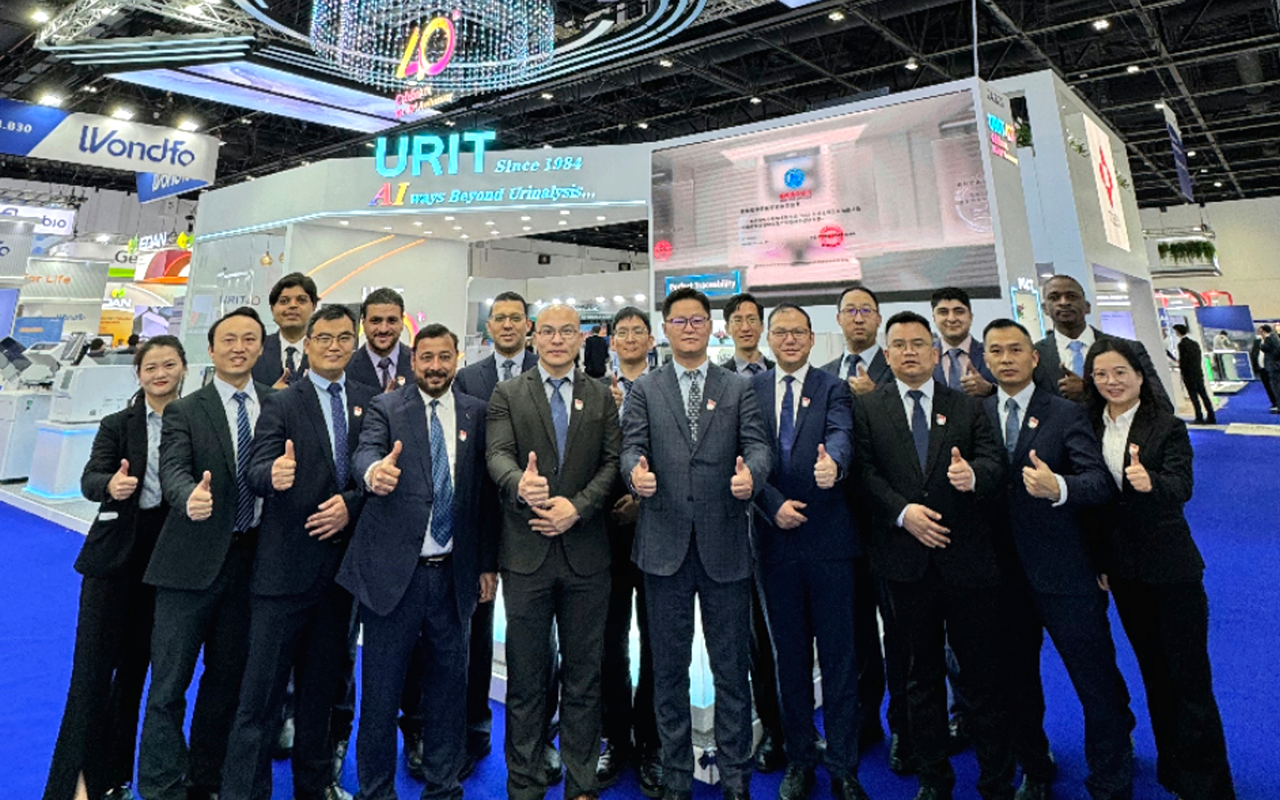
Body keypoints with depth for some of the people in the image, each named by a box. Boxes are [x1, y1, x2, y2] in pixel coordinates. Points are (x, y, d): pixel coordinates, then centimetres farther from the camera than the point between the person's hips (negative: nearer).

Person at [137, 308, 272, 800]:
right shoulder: (184, 411, 0)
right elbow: (173, 470, -15)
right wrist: (191, 497, -35)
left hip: (250, 559, 2)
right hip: (193, 561, -2)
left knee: (226, 680, 14)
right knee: (169, 684, 2)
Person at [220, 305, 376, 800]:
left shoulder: (370, 402, 6)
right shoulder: (280, 405, -3)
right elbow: (257, 472, -15)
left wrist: (351, 504, -14)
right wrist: (274, 475, -37)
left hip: (342, 561, 4)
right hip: (286, 566, -4)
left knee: (323, 680, 18)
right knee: (263, 686, 3)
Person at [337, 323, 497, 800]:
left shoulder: (477, 413, 6)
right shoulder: (385, 407, 0)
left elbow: (485, 490, 6)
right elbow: (364, 453, -19)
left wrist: (489, 563, 6)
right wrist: (374, 471, -43)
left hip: (454, 575, 3)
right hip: (393, 572, -2)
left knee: (449, 685, 14)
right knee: (380, 690, 9)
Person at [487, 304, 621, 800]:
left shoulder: (601, 396, 9)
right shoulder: (508, 395, 5)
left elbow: (613, 461, 1)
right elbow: (498, 456, -8)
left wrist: (577, 505, -14)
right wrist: (519, 484, -30)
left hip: (585, 553, 1)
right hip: (527, 553, -1)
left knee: (584, 675, 12)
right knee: (525, 678, 10)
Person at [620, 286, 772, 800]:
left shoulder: (739, 389, 8)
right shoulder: (644, 390, 8)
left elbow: (758, 444, -3)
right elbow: (632, 446, -3)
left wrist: (750, 473, -26)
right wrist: (635, 471, -25)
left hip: (724, 545, 0)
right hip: (665, 545, 0)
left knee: (732, 666, 10)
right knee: (669, 667, 12)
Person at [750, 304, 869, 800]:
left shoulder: (833, 389, 3)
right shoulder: (750, 390, 7)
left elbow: (841, 435, -17)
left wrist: (832, 463, -39)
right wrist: (774, 504, -14)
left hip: (828, 537, -1)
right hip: (774, 538, 2)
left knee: (838, 656, 6)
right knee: (789, 655, 14)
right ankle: (800, 759, 31)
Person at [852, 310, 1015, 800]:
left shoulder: (966, 408, 8)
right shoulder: (868, 409, 5)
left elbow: (995, 462, -3)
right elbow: (865, 471, -4)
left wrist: (973, 474, -24)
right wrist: (902, 512, -17)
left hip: (967, 558, 0)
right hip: (905, 559, 0)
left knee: (985, 675, 6)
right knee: (922, 674, 14)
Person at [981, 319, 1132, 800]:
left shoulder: (1067, 414, -4)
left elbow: (1101, 481, -16)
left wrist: (1058, 487, -34)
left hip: (1065, 571, -3)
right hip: (1004, 571, 4)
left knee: (1098, 686, 3)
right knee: (1018, 680, 18)